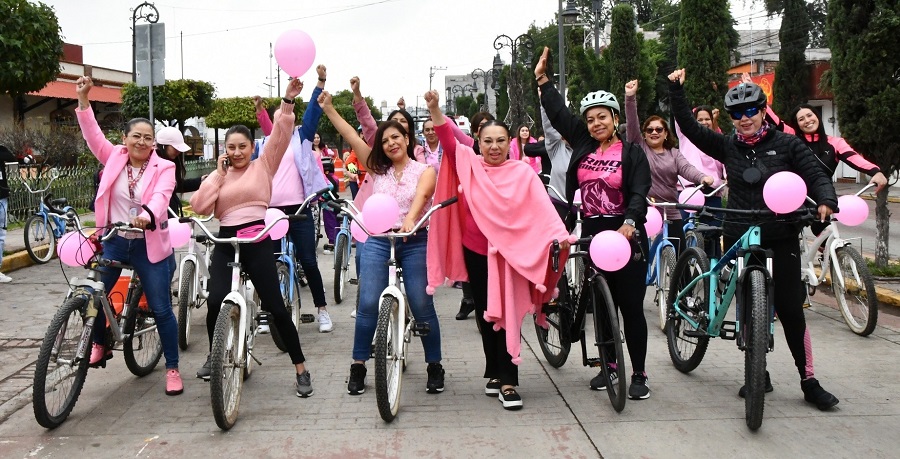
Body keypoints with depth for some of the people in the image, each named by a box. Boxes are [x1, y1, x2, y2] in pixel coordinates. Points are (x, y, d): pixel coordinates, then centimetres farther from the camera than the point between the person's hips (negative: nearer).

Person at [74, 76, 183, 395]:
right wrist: (83, 99, -13)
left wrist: (147, 214, -45)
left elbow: (160, 196, -24)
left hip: (148, 245, -3)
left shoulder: (163, 168, -9)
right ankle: (99, 344, 40)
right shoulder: (114, 159, 1)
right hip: (114, 241, 3)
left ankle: (172, 368, 13)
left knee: (161, 309, 0)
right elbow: (93, 135, -4)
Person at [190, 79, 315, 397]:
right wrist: (218, 174, 0)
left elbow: (281, 134, -6)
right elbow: (200, 207, 0)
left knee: (275, 306, -5)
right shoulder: (218, 175, 15)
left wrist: (288, 101, -16)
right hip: (225, 242, 3)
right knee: (215, 302, -13)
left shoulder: (264, 166, 7)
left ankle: (301, 369, 6)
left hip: (257, 240, -3)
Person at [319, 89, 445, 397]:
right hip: (377, 241, 2)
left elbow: (421, 195, -18)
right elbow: (350, 136, 7)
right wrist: (327, 108, 2)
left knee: (422, 306, -1)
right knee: (368, 305, -2)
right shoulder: (377, 169, 11)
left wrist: (410, 218, -38)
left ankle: (435, 367, 13)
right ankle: (358, 367, 10)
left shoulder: (424, 170, 2)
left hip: (414, 242, -2)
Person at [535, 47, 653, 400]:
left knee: (631, 306, 1)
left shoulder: (632, 153, -5)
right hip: (592, 235, 5)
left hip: (626, 236, -4)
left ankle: (639, 374, 10)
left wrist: (630, 223, -32)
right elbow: (558, 114, 13)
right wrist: (542, 79, 13)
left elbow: (639, 194, -15)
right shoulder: (583, 146, 7)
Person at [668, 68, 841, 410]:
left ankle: (809, 382, 9)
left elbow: (816, 176, -3)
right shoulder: (728, 147, 5)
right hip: (739, 238, 2)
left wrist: (826, 201, -23)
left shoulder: (787, 145, 1)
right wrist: (676, 90, -5)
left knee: (789, 309, -2)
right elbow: (689, 127, 1)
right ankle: (759, 375, 23)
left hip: (781, 239, -2)